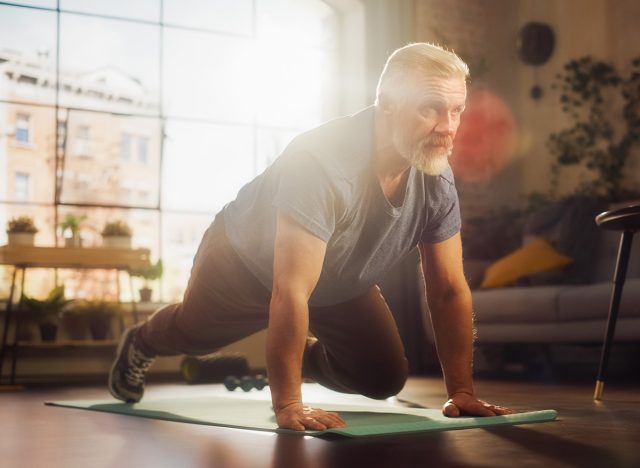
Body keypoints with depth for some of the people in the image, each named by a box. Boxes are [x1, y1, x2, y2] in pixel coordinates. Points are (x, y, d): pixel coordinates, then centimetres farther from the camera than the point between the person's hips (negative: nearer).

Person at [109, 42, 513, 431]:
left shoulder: (438, 180, -24)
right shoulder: (321, 161, -43)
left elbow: (450, 290, -16)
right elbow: (290, 293, -44)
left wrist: (462, 392, -19)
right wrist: (287, 406, -43)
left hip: (339, 284, 5)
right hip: (245, 258, -4)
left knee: (385, 378, 2)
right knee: (195, 335, 20)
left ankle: (303, 355, 32)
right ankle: (140, 344, 56)